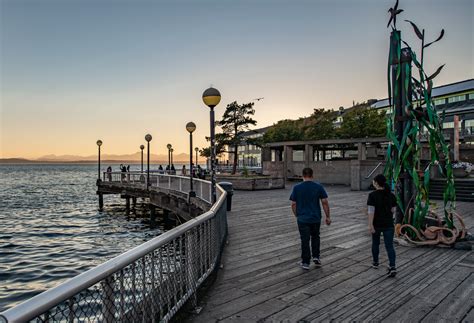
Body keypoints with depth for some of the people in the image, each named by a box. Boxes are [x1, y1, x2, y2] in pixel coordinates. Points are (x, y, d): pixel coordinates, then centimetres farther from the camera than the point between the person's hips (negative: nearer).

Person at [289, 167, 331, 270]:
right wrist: (328, 216, 4)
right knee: (315, 237, 23)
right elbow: (325, 202, -4)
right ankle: (316, 257, 17)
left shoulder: (297, 188, -5)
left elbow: (293, 204, -2)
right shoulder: (318, 187, -4)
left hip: (302, 219, -1)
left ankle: (305, 263, 11)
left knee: (305, 240, 6)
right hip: (316, 218, 1)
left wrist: (297, 215, 12)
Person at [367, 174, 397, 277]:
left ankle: (375, 262, 34)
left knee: (375, 243, 19)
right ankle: (392, 267, -10)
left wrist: (370, 225, -18)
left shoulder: (373, 195, -13)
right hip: (388, 224, 2)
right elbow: (393, 210, 7)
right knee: (389, 246, 2)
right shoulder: (391, 195, 0)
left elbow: (371, 211, -18)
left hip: (377, 224, -2)